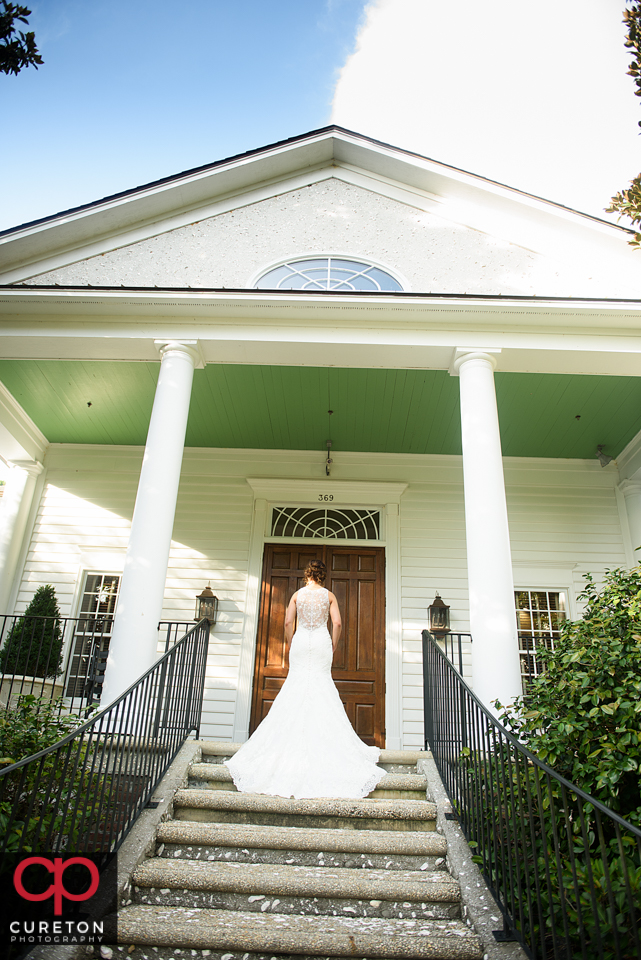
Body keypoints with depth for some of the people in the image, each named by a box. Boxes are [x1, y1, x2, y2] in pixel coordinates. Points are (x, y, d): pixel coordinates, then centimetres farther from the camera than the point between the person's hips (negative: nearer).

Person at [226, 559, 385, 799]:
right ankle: (321, 736, 5)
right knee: (321, 683, 5)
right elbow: (337, 623, -6)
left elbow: (288, 622, -2)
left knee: (297, 682, 7)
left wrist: (289, 644, 9)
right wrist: (333, 646, 6)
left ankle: (296, 735, 8)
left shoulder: (298, 594, 2)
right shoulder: (329, 596, 1)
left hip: (301, 640, 0)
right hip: (321, 640, 0)